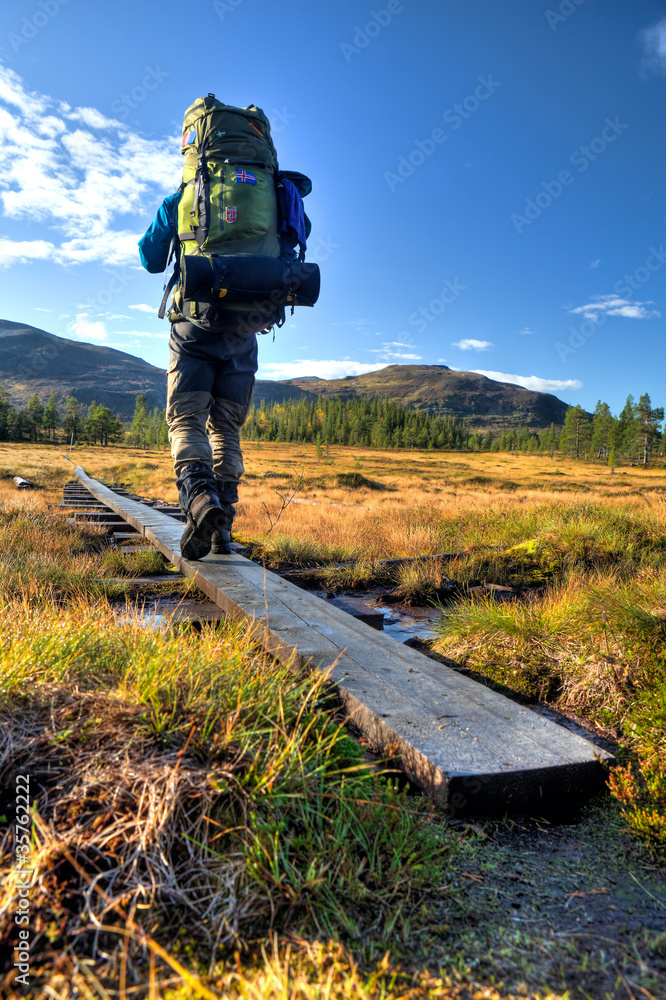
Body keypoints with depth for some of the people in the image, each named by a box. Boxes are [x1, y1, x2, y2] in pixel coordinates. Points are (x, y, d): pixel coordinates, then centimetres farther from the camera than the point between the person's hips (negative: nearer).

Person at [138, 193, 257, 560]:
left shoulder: (179, 201, 7)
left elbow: (151, 260, 13)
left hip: (194, 326, -2)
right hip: (243, 333, 2)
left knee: (186, 419, -4)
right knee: (226, 427, 7)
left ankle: (199, 495, -33)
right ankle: (221, 528, 0)